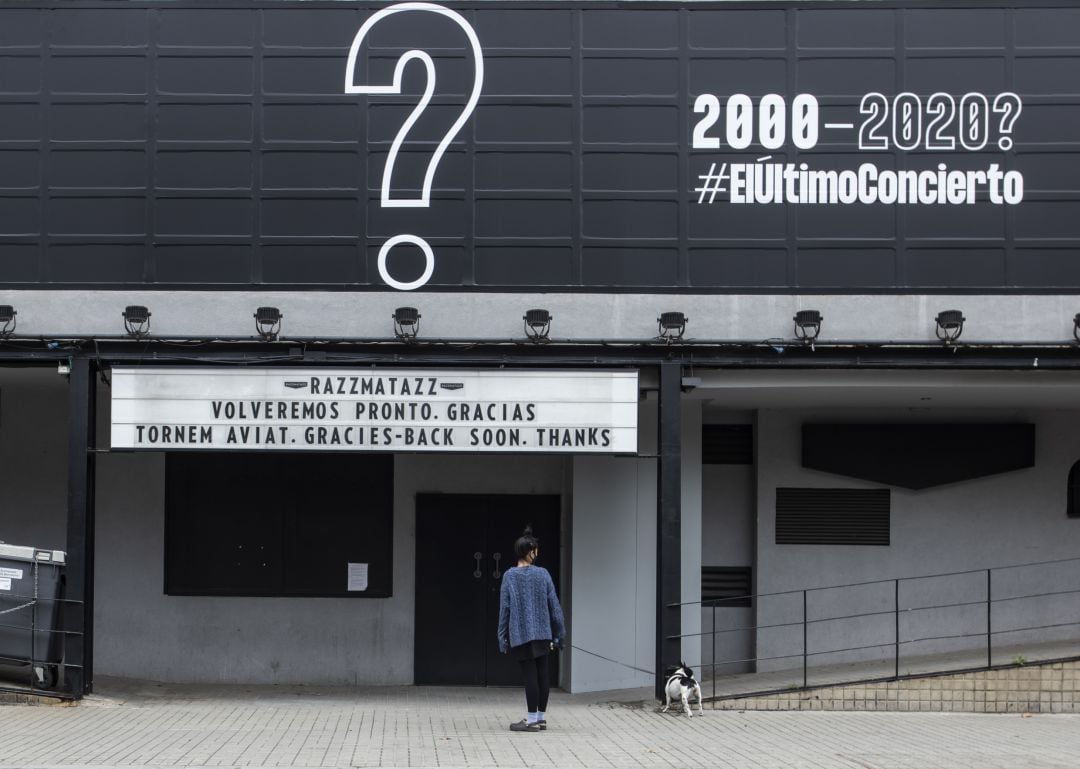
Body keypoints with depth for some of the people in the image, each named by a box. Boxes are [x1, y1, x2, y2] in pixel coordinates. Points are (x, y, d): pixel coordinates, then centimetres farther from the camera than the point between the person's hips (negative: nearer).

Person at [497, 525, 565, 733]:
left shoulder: (509, 576, -5)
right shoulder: (543, 574, 0)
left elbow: (504, 608, -4)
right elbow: (554, 605, 3)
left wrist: (503, 638, 1)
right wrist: (558, 634, 11)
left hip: (520, 634, -2)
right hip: (542, 632, 3)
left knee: (530, 675, -2)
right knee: (542, 674, 9)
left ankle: (532, 719, 0)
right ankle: (541, 717, 15)